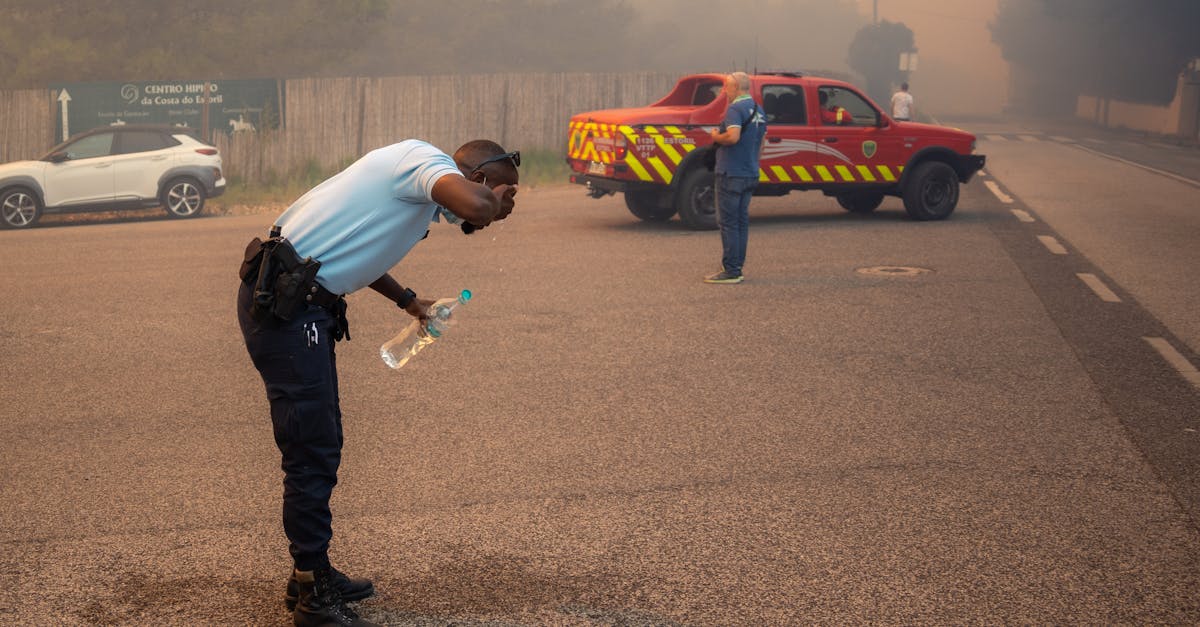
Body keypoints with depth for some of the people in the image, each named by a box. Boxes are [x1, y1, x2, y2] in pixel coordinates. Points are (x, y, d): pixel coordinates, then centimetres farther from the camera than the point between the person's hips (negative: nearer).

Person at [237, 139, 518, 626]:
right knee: (312, 451, -5)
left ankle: (313, 573, 29)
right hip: (281, 305, -11)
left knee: (323, 443, 17)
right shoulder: (428, 161, -11)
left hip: (293, 302, 11)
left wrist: (408, 301, 29)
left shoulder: (414, 176, 19)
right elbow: (475, 205, -32)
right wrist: (496, 199, -8)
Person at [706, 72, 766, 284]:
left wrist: (716, 136, -11)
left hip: (731, 174, -9)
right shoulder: (759, 110, 16)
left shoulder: (735, 109, -14)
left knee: (729, 222, -6)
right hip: (751, 175, 9)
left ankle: (730, 271, -7)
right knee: (742, 221, 12)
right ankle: (737, 267, 16)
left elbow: (733, 137, -29)